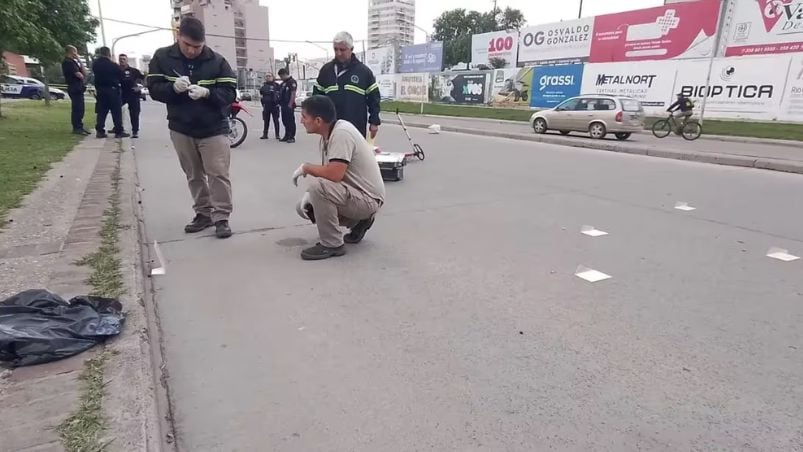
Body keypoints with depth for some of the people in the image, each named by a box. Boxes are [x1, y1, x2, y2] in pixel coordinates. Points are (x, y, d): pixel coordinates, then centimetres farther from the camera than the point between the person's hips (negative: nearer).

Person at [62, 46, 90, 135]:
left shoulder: (72, 62, 19)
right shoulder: (68, 62, -11)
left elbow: (84, 73, 10)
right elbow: (79, 75, -17)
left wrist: (79, 61, 4)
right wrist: (82, 76, 6)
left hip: (78, 88, 10)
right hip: (75, 88, -10)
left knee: (80, 108, 14)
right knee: (77, 108, -8)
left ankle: (79, 127, 22)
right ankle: (77, 128, -5)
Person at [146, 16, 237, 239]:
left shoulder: (217, 61, -6)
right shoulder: (162, 57, 0)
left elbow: (230, 93, -9)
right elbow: (154, 88, -1)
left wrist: (206, 92, -27)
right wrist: (173, 87, -22)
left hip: (213, 129, -3)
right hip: (181, 129, 3)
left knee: (218, 174, -7)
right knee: (194, 176, 12)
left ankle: (221, 217, 0)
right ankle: (204, 214, 23)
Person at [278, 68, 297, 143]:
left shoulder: (292, 82, -9)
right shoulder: (283, 83, 19)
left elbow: (293, 94, -17)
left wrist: (290, 104, -22)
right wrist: (280, 103, 17)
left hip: (289, 106, -9)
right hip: (283, 105, 9)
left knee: (291, 121, -6)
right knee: (285, 121, 12)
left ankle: (292, 137, -3)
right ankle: (287, 136, 20)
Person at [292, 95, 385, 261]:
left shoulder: (342, 132, -24)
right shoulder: (326, 135, 5)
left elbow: (334, 174, -33)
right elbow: (326, 173, 11)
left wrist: (305, 167, -16)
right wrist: (309, 194, -6)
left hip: (368, 199, -10)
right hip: (354, 192, 10)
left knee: (318, 187, -30)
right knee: (305, 207, 11)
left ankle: (332, 245, -13)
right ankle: (358, 221, 18)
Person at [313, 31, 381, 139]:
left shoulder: (364, 71, 1)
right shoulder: (326, 69, 7)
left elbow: (373, 97, 3)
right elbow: (317, 95, 14)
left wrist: (374, 121, 0)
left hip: (356, 127, -2)